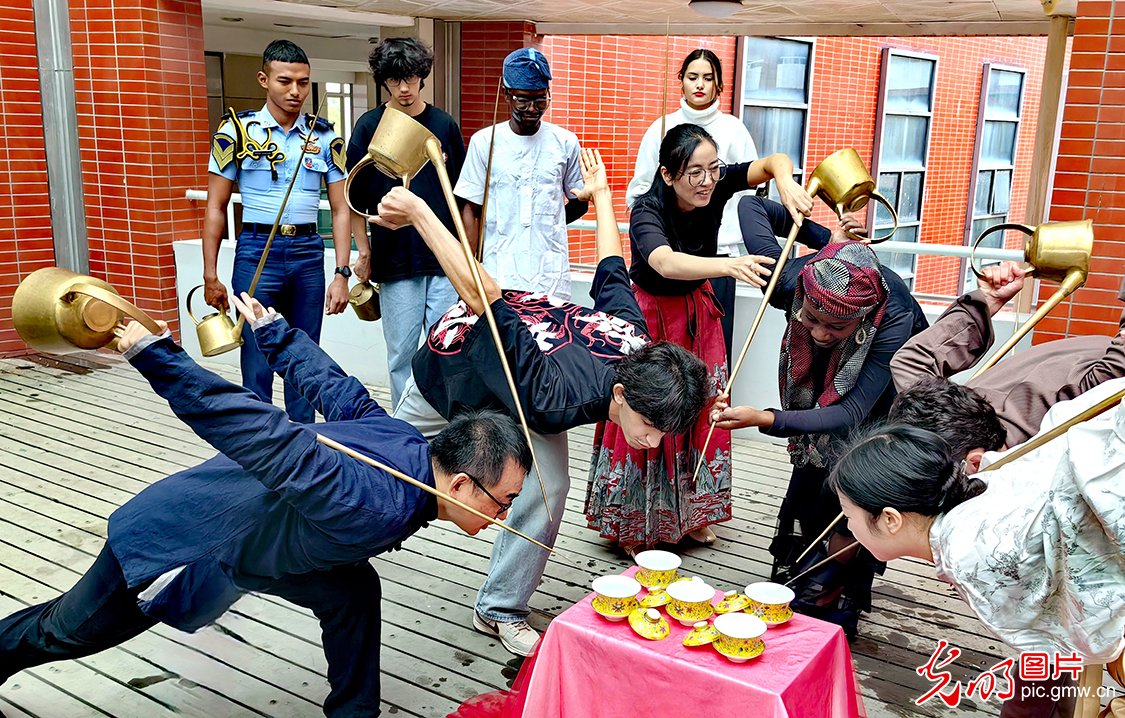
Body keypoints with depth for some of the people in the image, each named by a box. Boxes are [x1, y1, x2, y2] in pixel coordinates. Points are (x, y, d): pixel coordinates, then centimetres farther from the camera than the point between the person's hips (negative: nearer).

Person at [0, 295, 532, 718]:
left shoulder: (409, 442, -13)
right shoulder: (377, 508, -40)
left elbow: (331, 386, 1)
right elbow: (262, 434, -44)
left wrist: (272, 329, 14)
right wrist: (153, 353, -43)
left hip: (245, 529, 7)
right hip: (177, 542, -7)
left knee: (352, 593, -6)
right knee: (65, 632, 18)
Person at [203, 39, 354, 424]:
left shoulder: (325, 137, 6)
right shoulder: (237, 131, 0)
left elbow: (340, 208, 6)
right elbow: (216, 207, 2)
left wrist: (342, 273, -3)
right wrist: (210, 276, -2)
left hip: (309, 252, 2)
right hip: (256, 251, -2)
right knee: (257, 365, 0)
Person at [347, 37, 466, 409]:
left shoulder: (444, 125, 6)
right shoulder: (369, 126, 2)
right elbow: (355, 197, 4)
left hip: (445, 261, 1)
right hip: (394, 261, -1)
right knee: (402, 355, 6)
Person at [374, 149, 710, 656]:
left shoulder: (637, 342, -27)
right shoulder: (560, 399, -46)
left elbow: (611, 272, -11)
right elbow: (483, 298, -45)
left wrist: (600, 194, 5)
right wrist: (418, 212, -42)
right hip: (456, 355, -4)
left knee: (549, 486, -12)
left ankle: (501, 610, 8)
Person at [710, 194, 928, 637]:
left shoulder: (894, 320, -45)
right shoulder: (792, 281, -36)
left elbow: (851, 414, -47)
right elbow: (750, 206, -22)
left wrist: (764, 419, -60)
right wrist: (826, 238, -23)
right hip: (825, 387, 3)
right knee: (808, 489, 4)